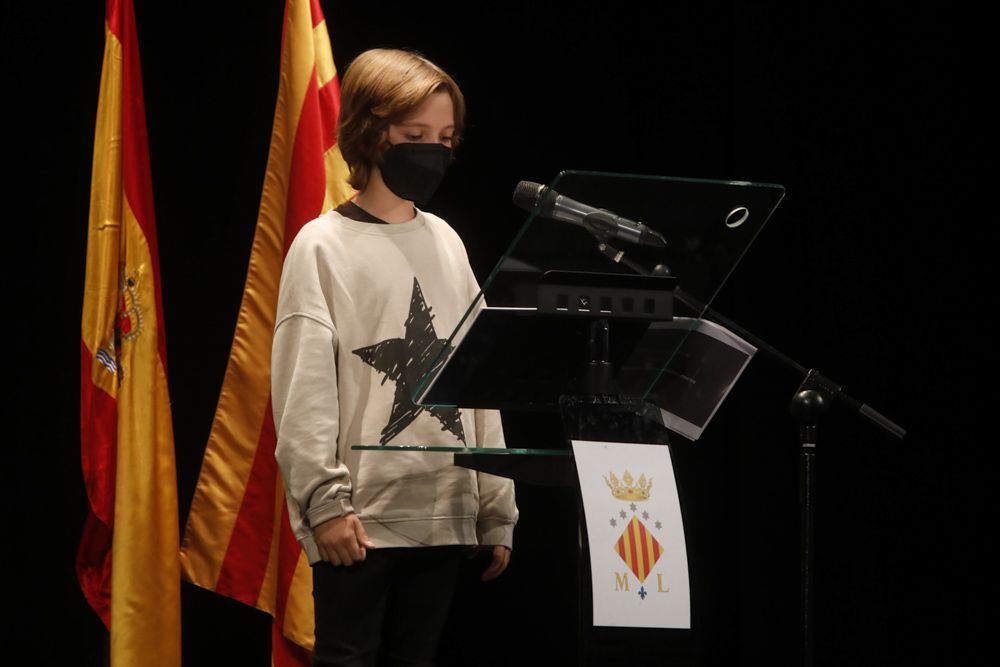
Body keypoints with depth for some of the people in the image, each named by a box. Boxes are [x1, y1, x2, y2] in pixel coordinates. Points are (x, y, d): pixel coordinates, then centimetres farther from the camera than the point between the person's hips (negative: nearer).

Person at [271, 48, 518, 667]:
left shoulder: (446, 244, 14)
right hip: (362, 518, -5)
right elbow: (304, 389, -8)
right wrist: (325, 500, -16)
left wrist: (497, 510, 12)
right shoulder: (324, 246, -2)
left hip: (445, 516, 5)